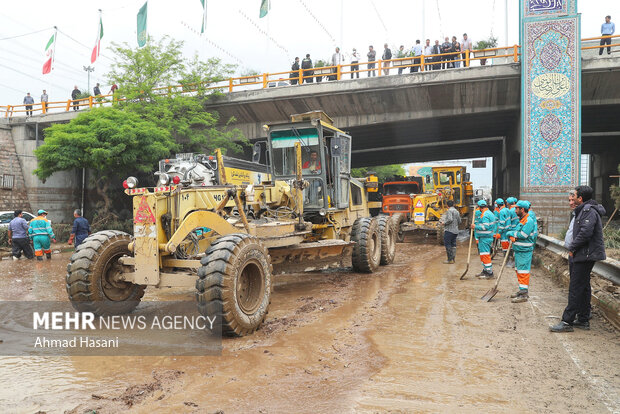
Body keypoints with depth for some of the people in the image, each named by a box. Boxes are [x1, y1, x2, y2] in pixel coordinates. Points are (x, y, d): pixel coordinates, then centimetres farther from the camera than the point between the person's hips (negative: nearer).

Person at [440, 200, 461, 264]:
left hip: (449, 230, -8)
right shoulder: (456, 211, 14)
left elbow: (450, 219, -24)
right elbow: (459, 221, 19)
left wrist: (444, 223, -9)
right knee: (453, 245, 12)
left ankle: (450, 260, -4)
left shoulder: (449, 211, -10)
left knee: (447, 245, -4)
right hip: (455, 231, 8)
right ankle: (453, 259, 15)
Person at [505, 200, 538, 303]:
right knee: (519, 270, 17)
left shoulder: (529, 221, -15)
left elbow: (523, 235, -23)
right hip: (518, 250, 10)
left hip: (525, 251, -10)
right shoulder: (521, 220, 16)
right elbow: (514, 231, 15)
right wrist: (511, 236, -8)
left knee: (523, 272, -7)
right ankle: (522, 290, 28)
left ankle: (524, 295, -4)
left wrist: (512, 233, -8)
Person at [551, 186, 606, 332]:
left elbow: (585, 233, -25)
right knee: (583, 287, 15)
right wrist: (573, 247, 8)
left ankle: (567, 321, -6)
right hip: (585, 255, 11)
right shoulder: (584, 210, 17)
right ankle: (583, 320, 24)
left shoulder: (589, 211, -16)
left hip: (586, 254, -11)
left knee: (575, 287, -9)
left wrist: (572, 247, -14)